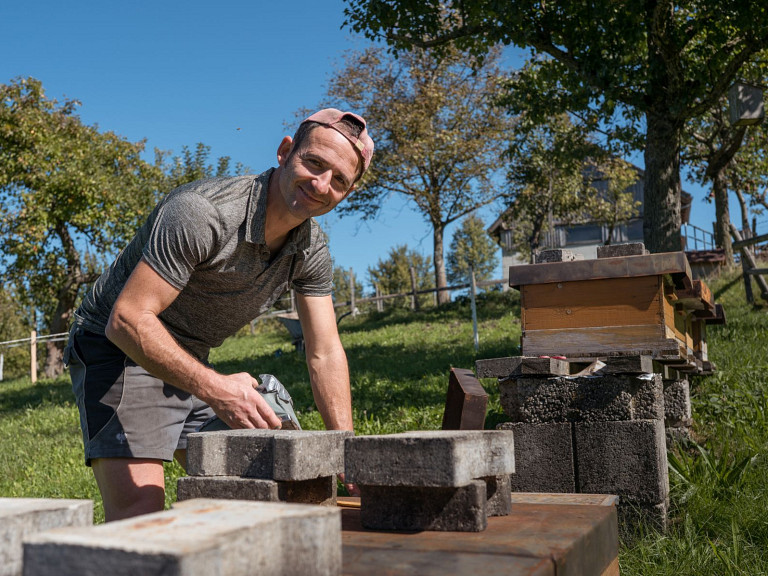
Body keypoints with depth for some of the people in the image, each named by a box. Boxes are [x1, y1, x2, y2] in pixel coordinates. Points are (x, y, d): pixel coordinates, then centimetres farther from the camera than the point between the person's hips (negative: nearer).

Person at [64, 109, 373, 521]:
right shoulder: (202, 213, -29)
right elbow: (127, 319, -32)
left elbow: (325, 353, -3)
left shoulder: (312, 253, -5)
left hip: (191, 363, 8)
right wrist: (214, 388, -42)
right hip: (120, 349, -7)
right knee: (139, 509, -19)